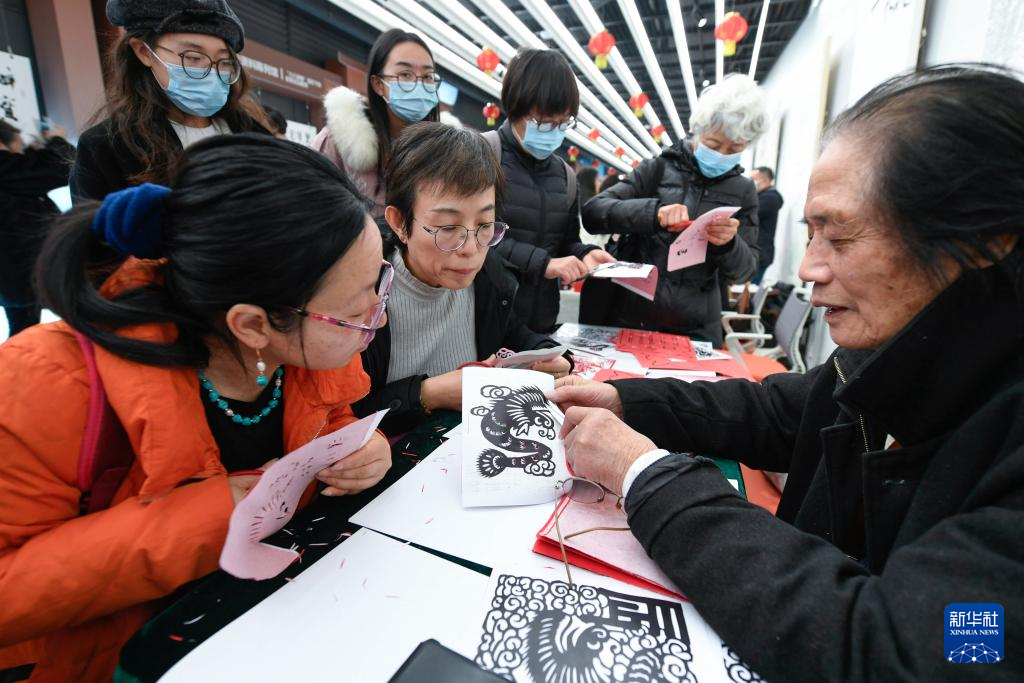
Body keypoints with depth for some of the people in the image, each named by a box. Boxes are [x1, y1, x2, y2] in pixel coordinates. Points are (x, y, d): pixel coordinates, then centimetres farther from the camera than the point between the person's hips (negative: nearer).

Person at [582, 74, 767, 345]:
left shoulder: (743, 191, 7)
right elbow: (592, 213, -10)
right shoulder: (657, 169, 0)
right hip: (630, 318, -1)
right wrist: (653, 212, -26)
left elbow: (745, 270, 4)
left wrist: (729, 245, -18)